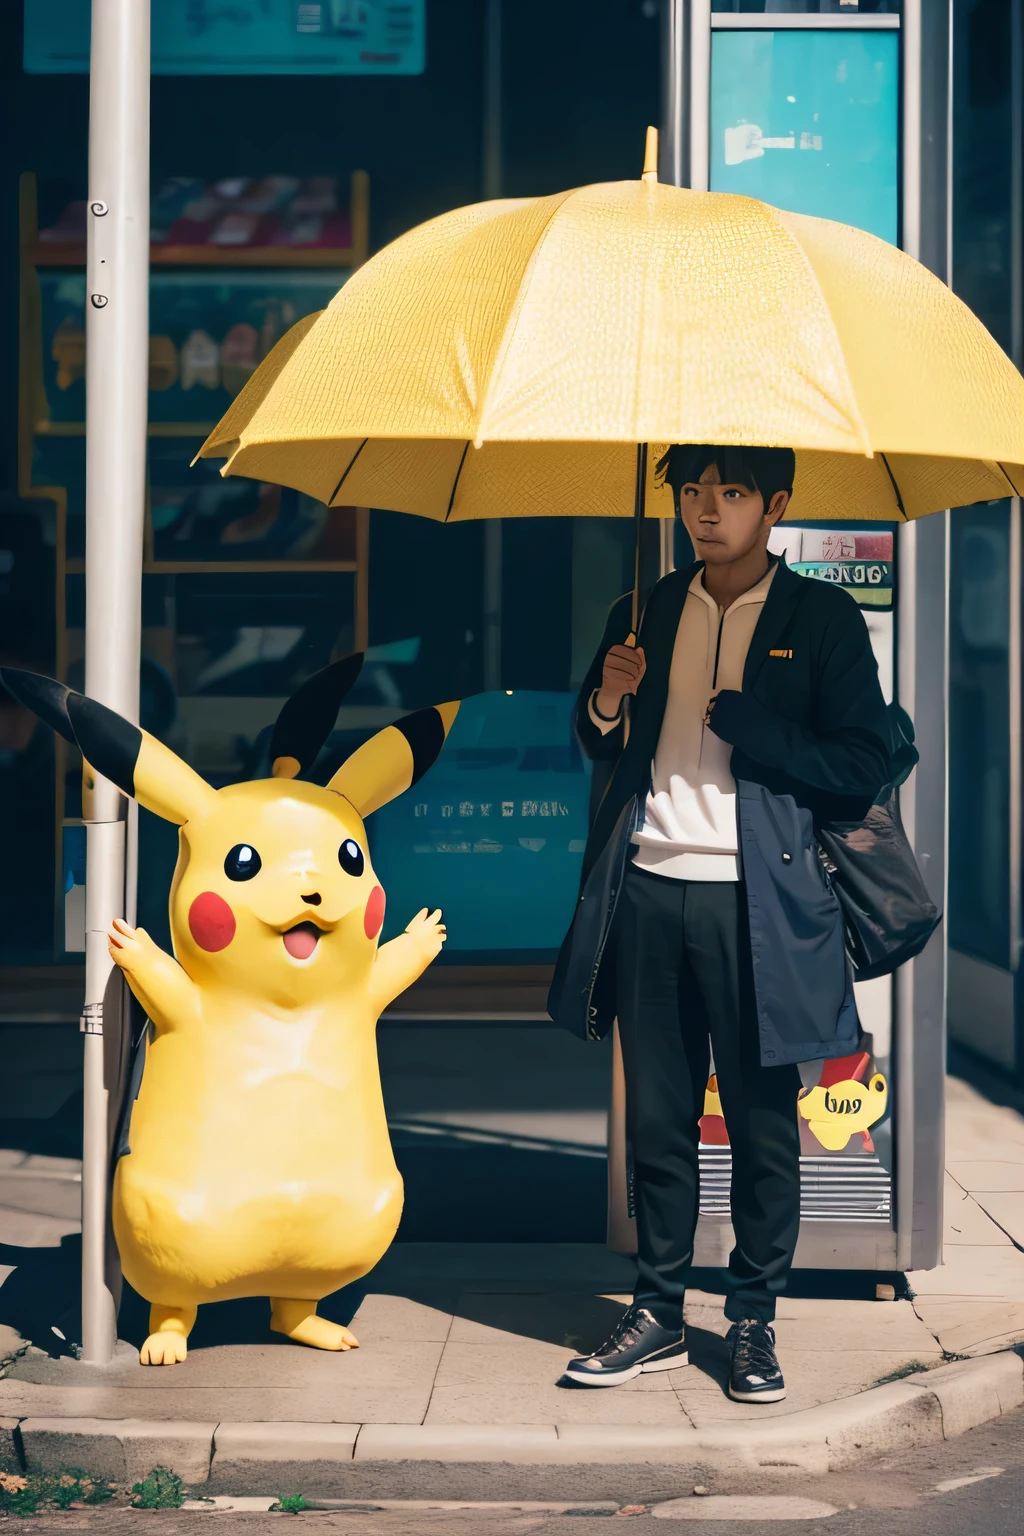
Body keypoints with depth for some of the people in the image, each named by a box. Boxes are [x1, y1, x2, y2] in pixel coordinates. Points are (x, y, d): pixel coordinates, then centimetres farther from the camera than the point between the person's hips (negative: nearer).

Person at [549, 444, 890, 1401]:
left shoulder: (822, 620, 2)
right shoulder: (646, 614, 14)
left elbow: (861, 771, -4)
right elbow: (601, 753, 21)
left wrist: (739, 719, -13)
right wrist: (608, 700, -1)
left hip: (753, 899, -3)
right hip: (648, 890, 4)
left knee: (761, 1118, 2)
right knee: (656, 1115, 8)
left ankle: (753, 1323, 14)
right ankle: (659, 1315, 19)